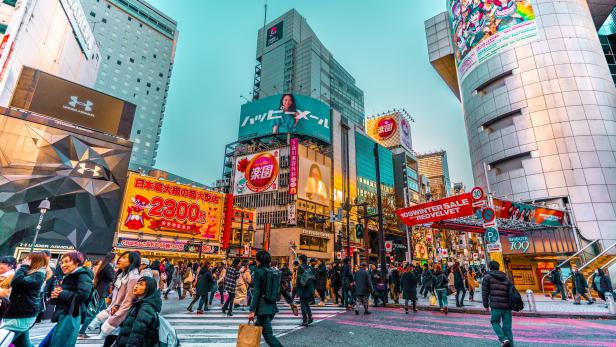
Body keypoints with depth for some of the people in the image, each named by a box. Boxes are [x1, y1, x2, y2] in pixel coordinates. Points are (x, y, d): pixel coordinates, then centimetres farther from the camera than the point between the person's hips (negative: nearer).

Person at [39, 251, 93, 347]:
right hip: (62, 317, 10)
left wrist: (61, 294, -11)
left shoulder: (82, 275, -9)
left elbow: (82, 295, -24)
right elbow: (54, 300, 20)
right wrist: (55, 295, -4)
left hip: (70, 317, -10)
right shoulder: (67, 277, 20)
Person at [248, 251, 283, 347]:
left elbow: (256, 293, -15)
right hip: (272, 306, 7)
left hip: (263, 308, -7)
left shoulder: (258, 272, -10)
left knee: (268, 335, -4)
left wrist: (252, 310, -15)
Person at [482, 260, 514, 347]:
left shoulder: (487, 277, 4)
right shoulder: (506, 278, 17)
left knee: (495, 322, 15)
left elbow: (485, 293, 1)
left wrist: (486, 306, 8)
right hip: (507, 306, 4)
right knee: (507, 327, 12)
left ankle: (503, 339, -2)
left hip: (496, 306, -4)